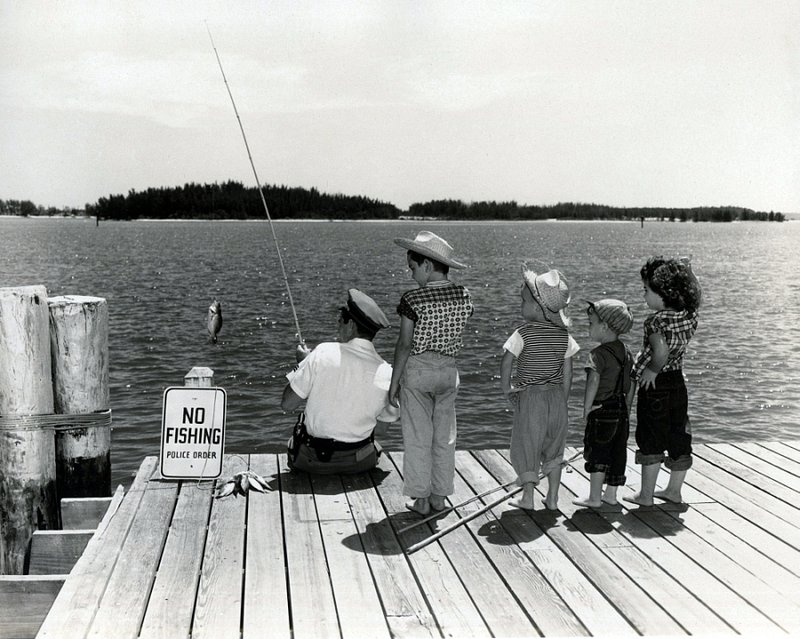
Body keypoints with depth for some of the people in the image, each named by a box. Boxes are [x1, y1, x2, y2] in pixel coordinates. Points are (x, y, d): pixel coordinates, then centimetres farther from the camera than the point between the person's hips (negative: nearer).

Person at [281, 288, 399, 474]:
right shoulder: (387, 375, -12)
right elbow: (390, 417, 6)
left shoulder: (323, 353, -18)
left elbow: (287, 404, -13)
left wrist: (301, 364, 2)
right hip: (360, 463, 2)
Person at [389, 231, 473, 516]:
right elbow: (456, 334, 3)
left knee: (418, 438, 7)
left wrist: (394, 381, -5)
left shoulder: (412, 299, -16)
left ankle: (421, 499, 12)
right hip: (448, 370, 4)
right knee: (444, 436, 15)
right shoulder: (463, 296, -3)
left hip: (417, 370, -4)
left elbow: (405, 344, -13)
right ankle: (439, 495, 23)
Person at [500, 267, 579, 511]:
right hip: (556, 396, 4)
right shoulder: (564, 335, 1)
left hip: (529, 396, -4)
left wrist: (506, 386, -1)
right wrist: (563, 399, 13)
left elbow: (507, 361, -16)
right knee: (553, 449, 14)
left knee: (527, 445, 7)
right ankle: (552, 498, 18)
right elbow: (567, 372, 4)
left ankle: (527, 497, 10)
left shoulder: (523, 333, -12)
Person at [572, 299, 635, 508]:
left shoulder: (599, 354, -15)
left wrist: (587, 408, -17)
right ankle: (611, 494, 23)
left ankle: (594, 497, 7)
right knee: (617, 452, 13)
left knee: (597, 453, 1)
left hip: (602, 411, -8)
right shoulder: (626, 352, 9)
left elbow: (593, 381, -26)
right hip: (621, 411, 8)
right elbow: (631, 384, 12)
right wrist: (627, 409, 19)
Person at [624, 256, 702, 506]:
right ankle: (674, 490, 26)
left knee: (651, 441, 1)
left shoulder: (657, 321, -21)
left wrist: (652, 371, -19)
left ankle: (646, 494, 8)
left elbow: (661, 351, -35)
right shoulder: (688, 317, -1)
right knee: (679, 437, 14)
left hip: (655, 384, -7)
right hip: (678, 382, 7)